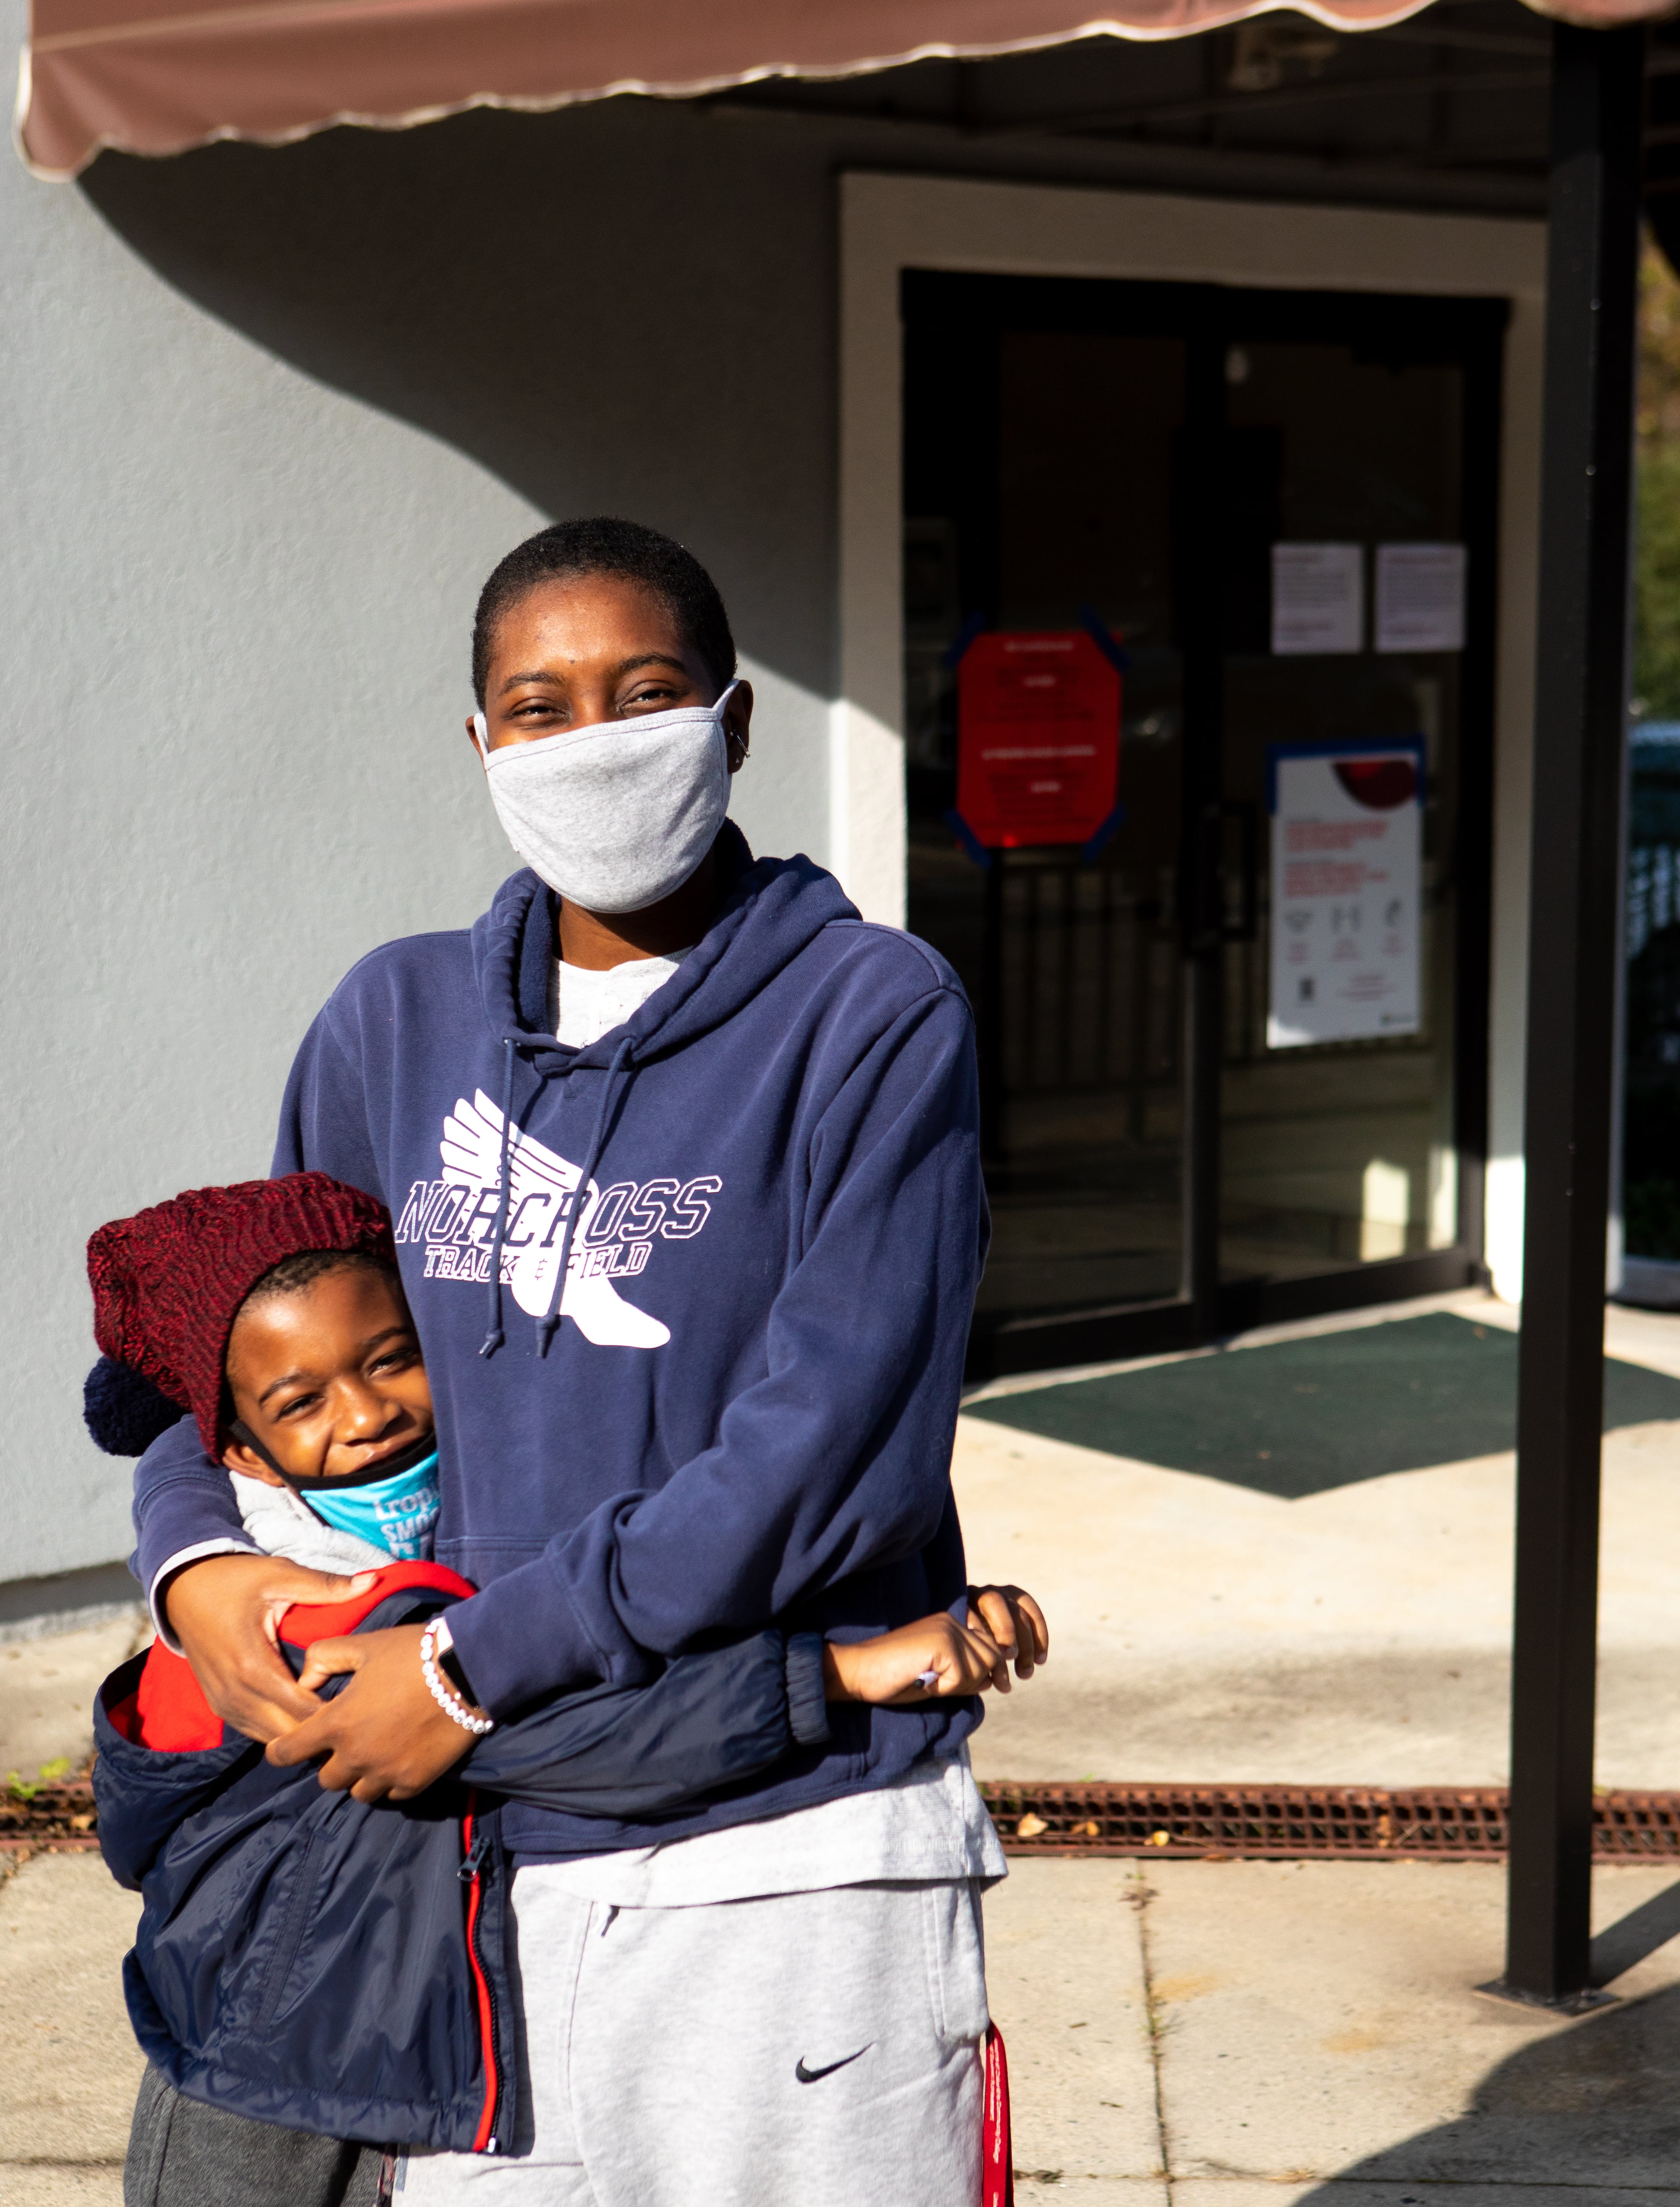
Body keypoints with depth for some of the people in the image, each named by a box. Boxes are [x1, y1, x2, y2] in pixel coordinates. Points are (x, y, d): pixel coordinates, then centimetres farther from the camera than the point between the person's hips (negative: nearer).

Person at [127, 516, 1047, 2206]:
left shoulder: (874, 1016, -8)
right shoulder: (399, 1022, 7)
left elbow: (834, 1451, -16)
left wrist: (475, 1665, -15)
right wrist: (194, 1566, -2)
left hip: (797, 1867, -4)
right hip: (491, 1868, 4)